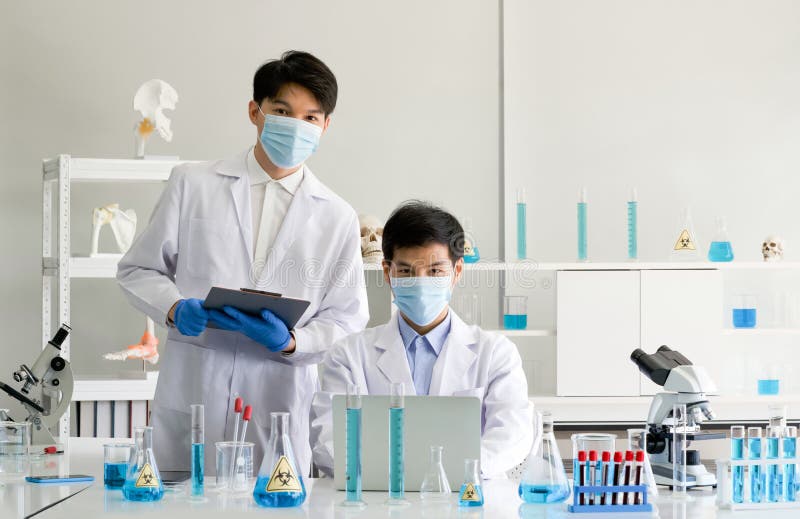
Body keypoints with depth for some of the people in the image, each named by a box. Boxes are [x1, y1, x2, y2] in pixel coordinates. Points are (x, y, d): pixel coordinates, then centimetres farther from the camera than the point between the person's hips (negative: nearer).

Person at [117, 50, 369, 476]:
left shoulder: (337, 218, 10)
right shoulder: (193, 184, 9)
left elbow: (346, 317, 9)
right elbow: (138, 270, 11)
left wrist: (290, 342, -11)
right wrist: (175, 308, -9)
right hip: (192, 393, 0)